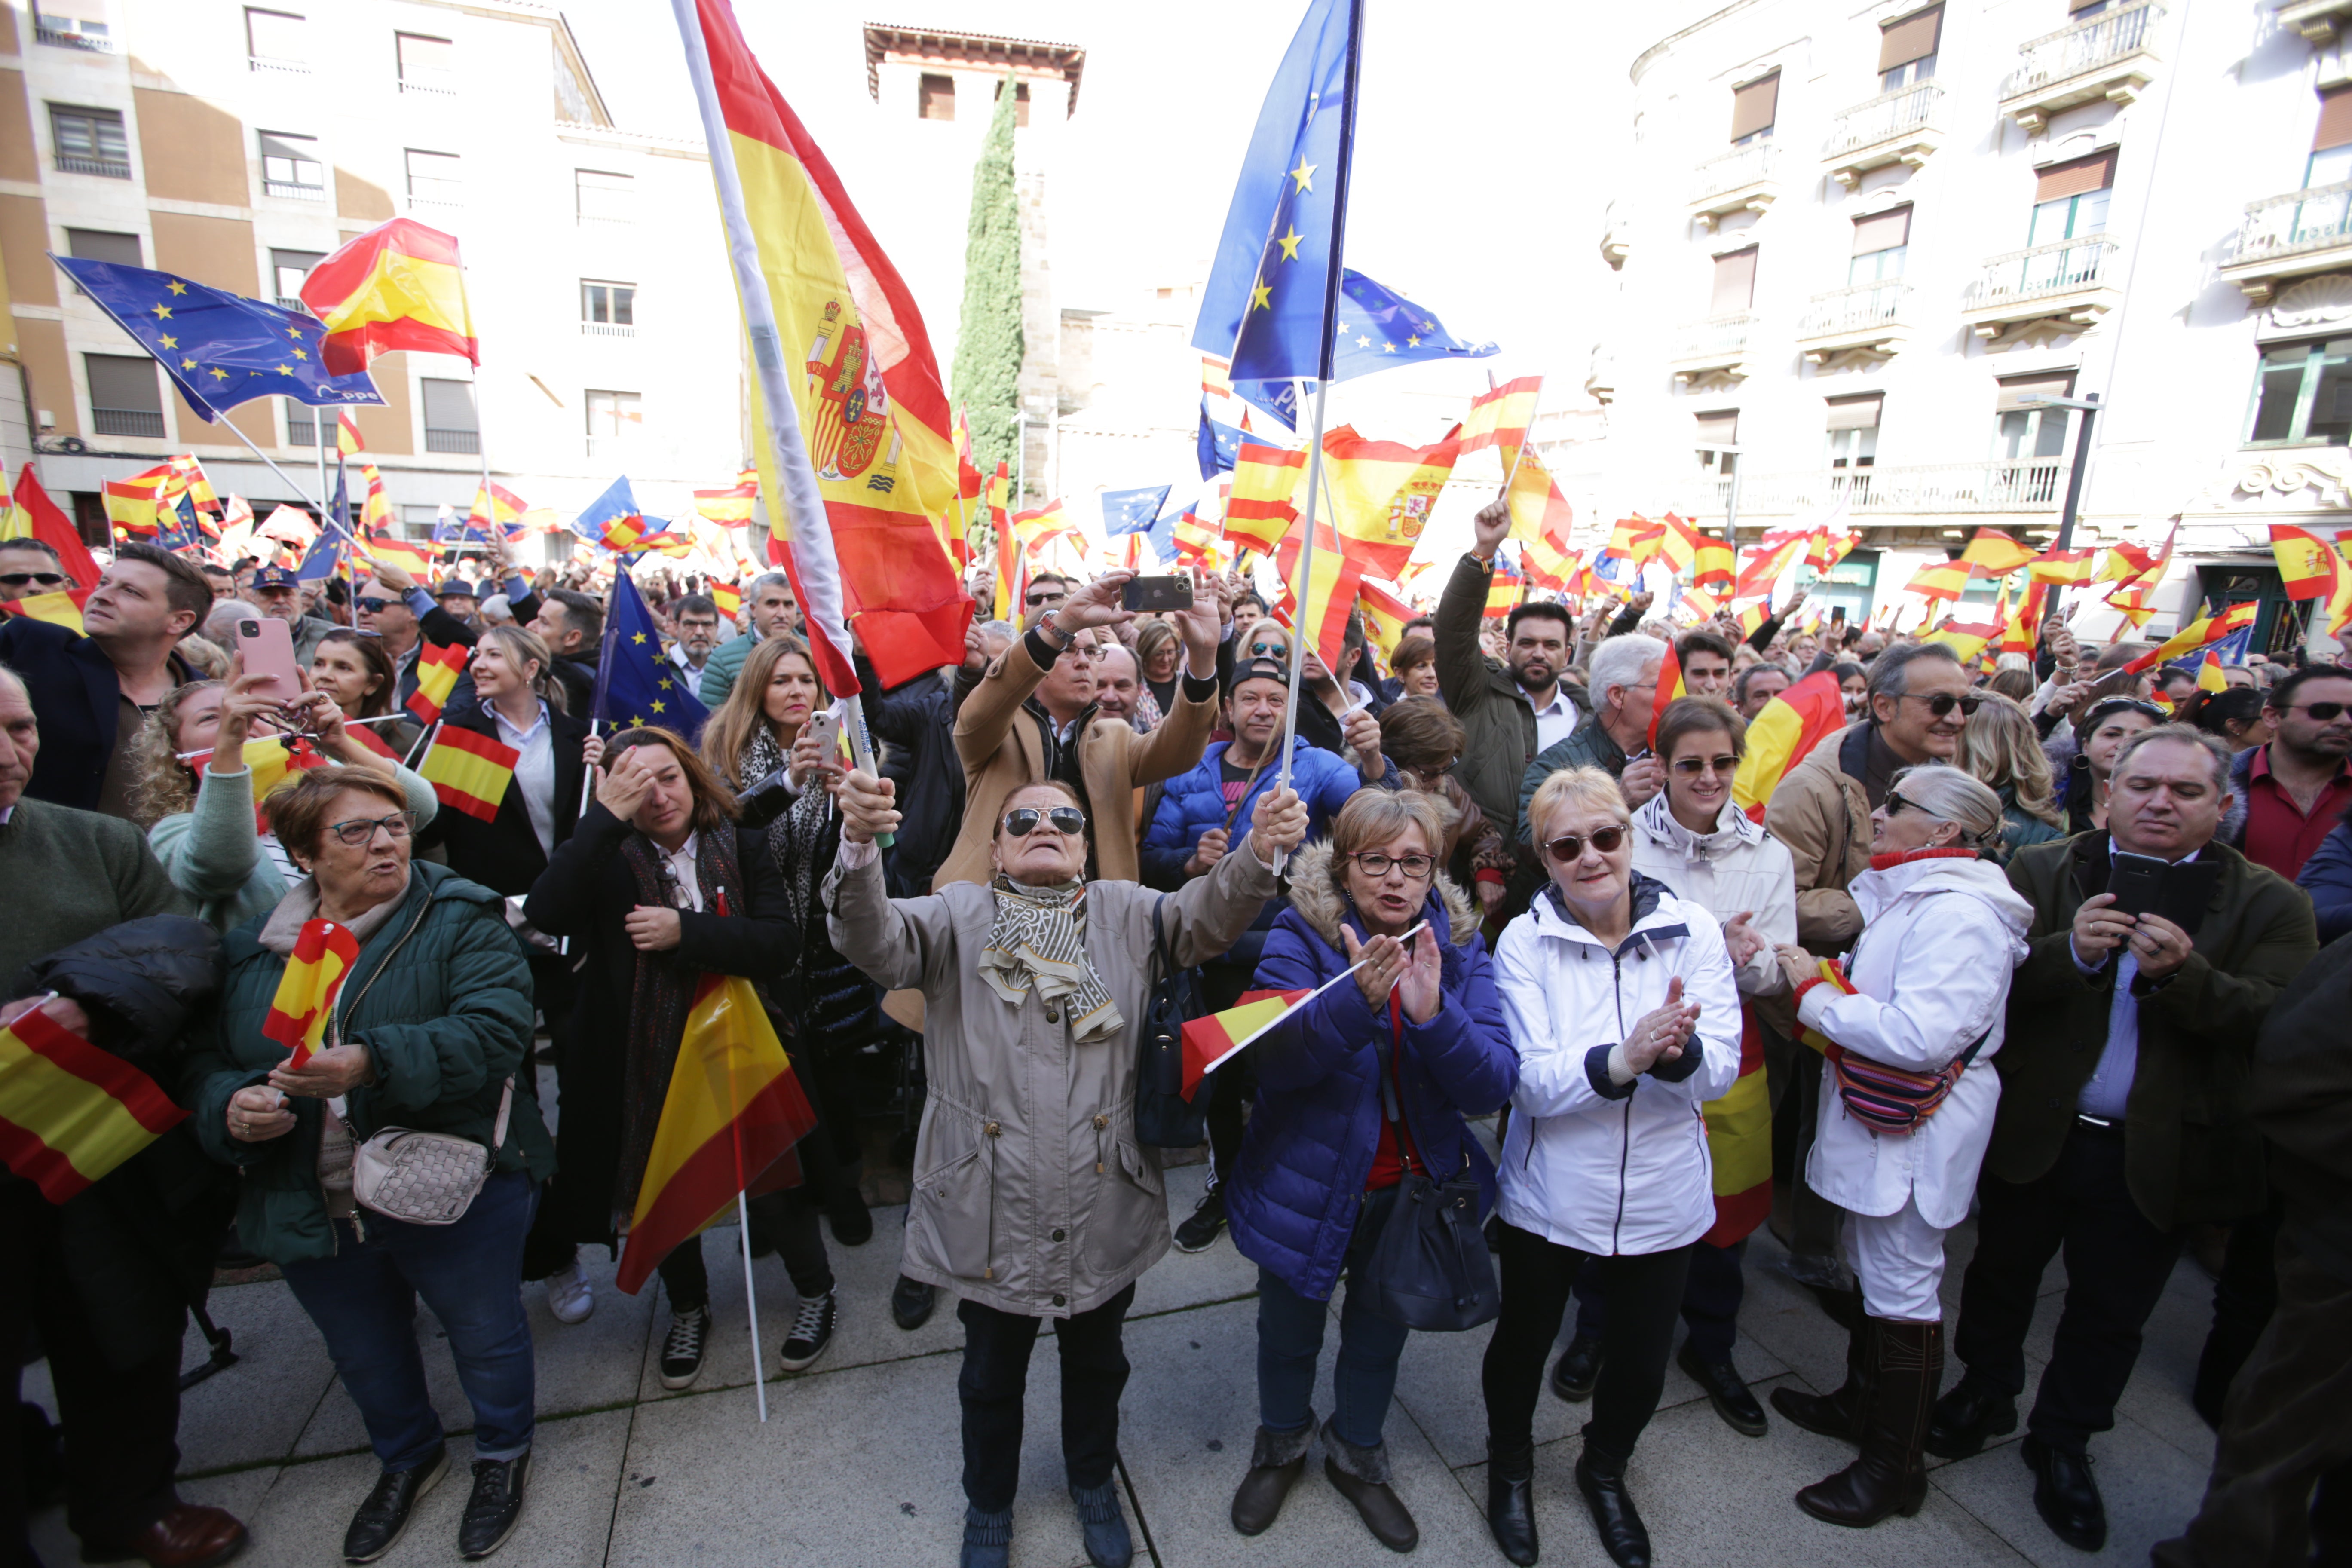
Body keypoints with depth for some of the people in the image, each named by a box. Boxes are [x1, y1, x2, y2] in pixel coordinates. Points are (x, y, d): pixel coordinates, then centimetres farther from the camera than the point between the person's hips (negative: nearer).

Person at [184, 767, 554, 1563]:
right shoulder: (251, 947, 3)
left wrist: (372, 1064, -37)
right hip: (310, 1210, 5)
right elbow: (206, 1061, 8)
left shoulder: (461, 918, -12)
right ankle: (407, 1456, 54)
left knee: (486, 1332, 14)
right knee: (364, 1354, 25)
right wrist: (230, 1107, -15)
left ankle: (503, 1453, 43)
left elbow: (495, 1031, -25)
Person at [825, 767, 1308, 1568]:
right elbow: (877, 940, -21)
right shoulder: (959, 916, -4)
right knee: (992, 1373, 21)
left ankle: (1093, 1481, 53)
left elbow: (1207, 916, -17)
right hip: (992, 1208, -1)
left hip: (1104, 1203, 1)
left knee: (1096, 1360, 24)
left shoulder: (1125, 913, 0)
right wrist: (859, 844, -42)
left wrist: (1260, 851, -39)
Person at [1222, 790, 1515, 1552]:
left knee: (1380, 1332, 25)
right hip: (1307, 1187, -2)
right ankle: (1281, 1445, 54)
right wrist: (1357, 997, -45)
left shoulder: (1458, 945, -10)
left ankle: (1358, 1454, 55)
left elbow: (1492, 1085, -18)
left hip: (1414, 1188, 3)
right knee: (1288, 1333, 22)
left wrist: (1432, 1011, -37)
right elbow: (1277, 1060, -30)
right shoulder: (1300, 935, -19)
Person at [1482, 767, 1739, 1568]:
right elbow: (1529, 1082, -21)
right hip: (1550, 1194, -1)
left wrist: (1679, 1049, -35)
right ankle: (1511, 1466, 51)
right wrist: (1622, 1061, -37)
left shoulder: (1693, 930, -9)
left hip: (1662, 1199, 2)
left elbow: (1720, 1071, -13)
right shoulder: (1524, 941, -15)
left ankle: (1605, 1470, 53)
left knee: (1640, 1363, 20)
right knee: (1523, 1342, 20)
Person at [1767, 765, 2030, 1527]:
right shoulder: (1909, 893, 9)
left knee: (1902, 1286, 4)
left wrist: (1818, 993, -21)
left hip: (1914, 1129, -10)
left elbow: (1919, 1036, -30)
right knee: (1871, 1267, 22)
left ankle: (1895, 1464, 19)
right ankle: (1861, 1403, 40)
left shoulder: (1958, 914, -22)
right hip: (1877, 1116, 10)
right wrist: (1820, 985, 2)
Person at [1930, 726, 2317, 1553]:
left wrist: (2184, 974, -33)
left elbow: (2278, 1020, -16)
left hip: (2156, 1150, 0)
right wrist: (2069, 952, -30)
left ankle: (2063, 1441, 38)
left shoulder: (2269, 903, -4)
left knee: (2111, 1313, 16)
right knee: (2002, 1276, 19)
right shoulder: (2041, 872, -5)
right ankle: (1985, 1395, 43)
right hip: (2033, 1131, 0)